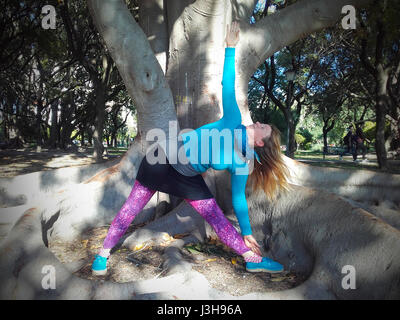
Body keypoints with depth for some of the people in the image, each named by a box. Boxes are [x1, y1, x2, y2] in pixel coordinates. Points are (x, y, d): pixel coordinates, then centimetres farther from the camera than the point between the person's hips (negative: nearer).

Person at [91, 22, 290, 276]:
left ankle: (253, 259, 15)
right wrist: (230, 47, -16)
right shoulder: (233, 122, -12)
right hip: (163, 160, -1)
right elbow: (228, 85, -13)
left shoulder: (242, 165, -8)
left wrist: (247, 233, 4)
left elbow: (238, 198, 0)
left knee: (217, 217, 1)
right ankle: (104, 254, 20)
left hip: (188, 179, 1)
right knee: (131, 208, 3)